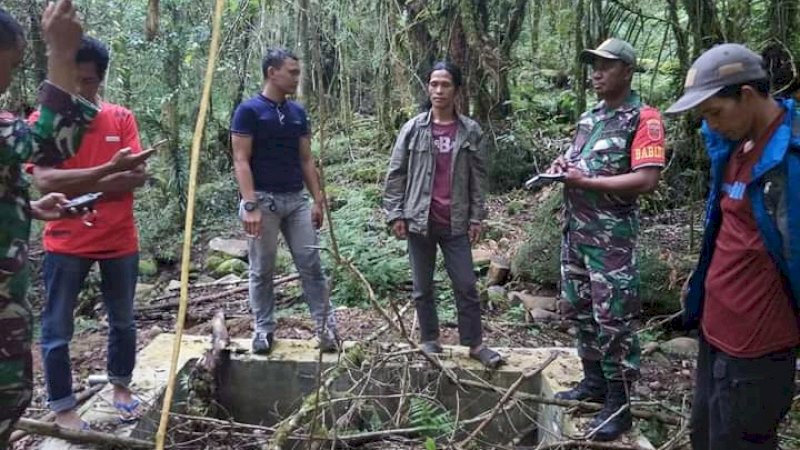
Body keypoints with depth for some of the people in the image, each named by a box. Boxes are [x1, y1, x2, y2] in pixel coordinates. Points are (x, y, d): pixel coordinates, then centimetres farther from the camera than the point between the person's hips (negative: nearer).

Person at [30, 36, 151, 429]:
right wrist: (107, 171, -22)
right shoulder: (44, 120, -4)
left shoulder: (121, 118, 2)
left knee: (123, 321, 15)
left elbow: (137, 176, -6)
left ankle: (121, 387, 35)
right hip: (66, 244, -2)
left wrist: (77, 189, -13)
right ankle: (62, 408, 21)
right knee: (57, 329, 5)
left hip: (119, 241, 2)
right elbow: (44, 180, -16)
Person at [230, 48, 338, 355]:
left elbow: (306, 160, 13)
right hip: (263, 199, -5)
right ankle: (263, 329, 18)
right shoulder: (249, 110, -6)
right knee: (262, 269, 5)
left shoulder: (298, 113, 11)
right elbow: (241, 161, -10)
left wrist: (318, 200, 7)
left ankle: (325, 325, 8)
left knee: (311, 264, 2)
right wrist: (250, 205, -19)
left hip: (297, 199, 5)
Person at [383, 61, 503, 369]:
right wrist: (395, 214, -3)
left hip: (456, 223, 0)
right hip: (419, 220, 0)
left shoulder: (471, 131, 1)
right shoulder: (413, 129, 0)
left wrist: (476, 217, 0)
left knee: (466, 286, 5)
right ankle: (429, 340, 27)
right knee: (422, 288, 11)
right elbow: (395, 174, 2)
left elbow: (478, 177, 4)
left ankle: (475, 343, 18)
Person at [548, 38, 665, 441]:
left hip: (612, 235, -8)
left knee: (613, 318, -2)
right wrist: (563, 165, 3)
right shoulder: (588, 117, 14)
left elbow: (646, 180, -20)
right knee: (579, 310, 16)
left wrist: (586, 181, -19)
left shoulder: (643, 118, -10)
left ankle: (619, 403, 10)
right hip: (574, 229, 8)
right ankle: (593, 381, 32)